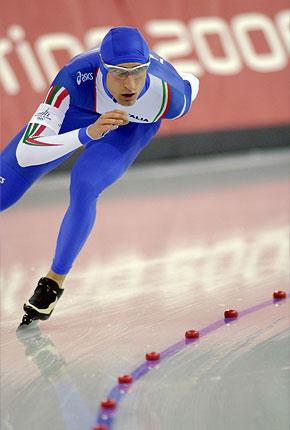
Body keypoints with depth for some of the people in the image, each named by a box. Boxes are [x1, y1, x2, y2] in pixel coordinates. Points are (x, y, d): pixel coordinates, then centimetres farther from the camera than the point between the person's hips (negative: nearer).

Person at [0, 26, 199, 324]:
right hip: (80, 111, 1)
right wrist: (88, 134, -62)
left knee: (84, 186, -28)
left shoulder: (169, 96, -39)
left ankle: (54, 281, -7)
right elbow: (25, 153, -49)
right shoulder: (76, 78, -44)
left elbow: (191, 84, -11)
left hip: (134, 126, 0)